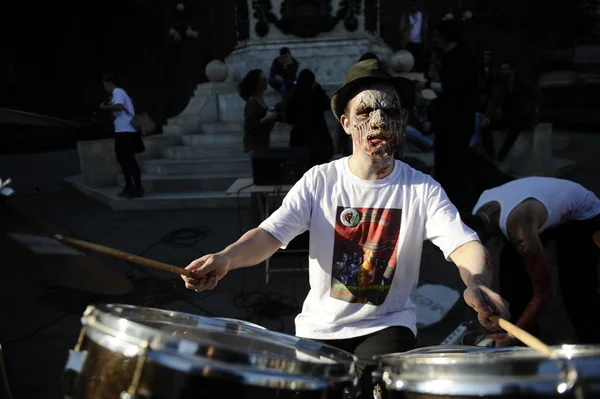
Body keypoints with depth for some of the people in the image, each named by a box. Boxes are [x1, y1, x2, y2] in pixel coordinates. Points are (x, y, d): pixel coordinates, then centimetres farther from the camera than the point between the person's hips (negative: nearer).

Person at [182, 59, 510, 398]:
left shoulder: (422, 189, -9)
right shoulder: (319, 181, -8)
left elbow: (464, 243, -21)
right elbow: (271, 233, -17)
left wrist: (478, 282, -45)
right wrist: (227, 257, -38)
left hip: (388, 325, 0)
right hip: (321, 327, 1)